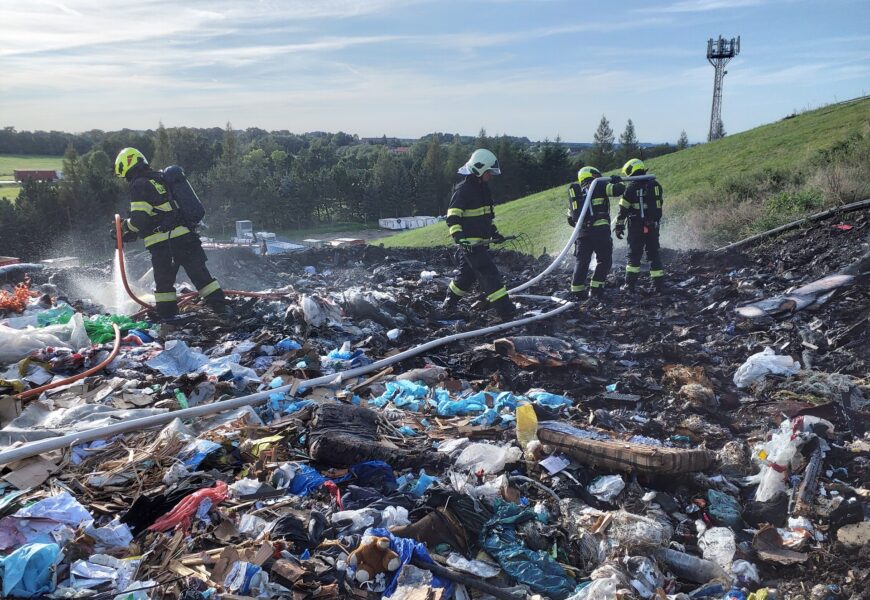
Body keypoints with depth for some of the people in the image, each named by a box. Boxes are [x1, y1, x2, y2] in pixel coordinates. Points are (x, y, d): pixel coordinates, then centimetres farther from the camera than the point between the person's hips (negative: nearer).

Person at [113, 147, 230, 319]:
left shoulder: (140, 184, -6)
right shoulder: (160, 178, 19)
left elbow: (139, 219, -14)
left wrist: (124, 228, 6)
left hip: (163, 244, -6)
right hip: (186, 236, 7)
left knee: (163, 281, 7)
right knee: (200, 274, 9)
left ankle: (167, 316, 12)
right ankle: (221, 306, 7)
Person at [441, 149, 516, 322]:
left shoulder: (482, 188, 15)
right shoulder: (463, 189, -15)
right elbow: (452, 217, -20)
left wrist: (494, 232, 21)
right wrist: (458, 236, -32)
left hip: (481, 242, 10)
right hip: (470, 244, -10)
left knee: (468, 275, 19)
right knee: (490, 275, -13)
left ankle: (448, 304, 36)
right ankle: (505, 311, -13)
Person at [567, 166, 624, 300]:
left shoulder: (576, 194, 21)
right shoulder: (598, 187, 3)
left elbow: (571, 219, 21)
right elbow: (619, 189, -5)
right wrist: (617, 182, 17)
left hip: (582, 233, 5)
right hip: (600, 230, -5)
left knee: (581, 261, 10)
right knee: (604, 260, 7)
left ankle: (577, 291, 8)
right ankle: (595, 290, 3)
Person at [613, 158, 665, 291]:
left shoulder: (631, 186, -9)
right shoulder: (656, 184, 6)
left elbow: (623, 209, -8)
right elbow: (660, 203, 14)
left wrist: (619, 225, -2)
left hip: (636, 226, -4)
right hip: (654, 225, 4)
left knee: (634, 255, 4)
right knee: (654, 254, 10)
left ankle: (630, 284, 3)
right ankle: (659, 284, 8)